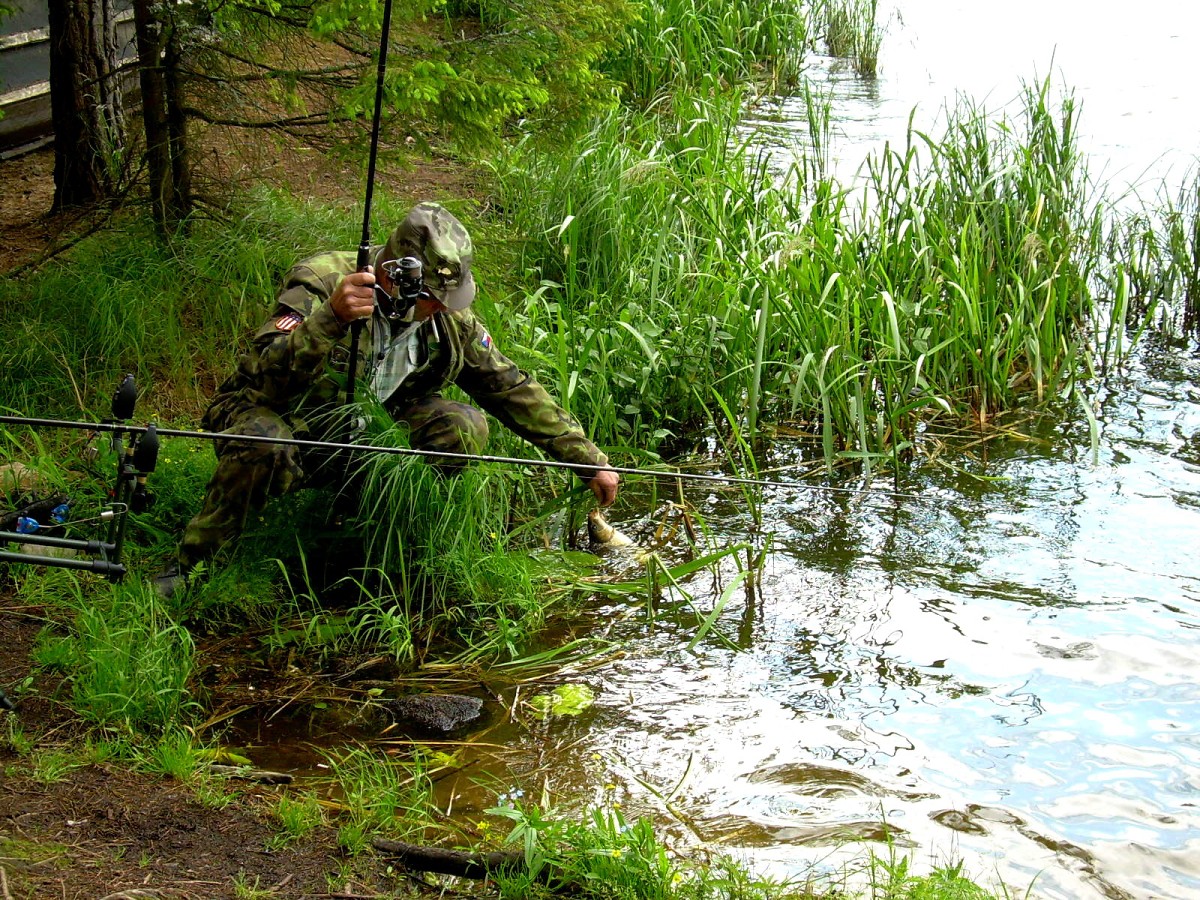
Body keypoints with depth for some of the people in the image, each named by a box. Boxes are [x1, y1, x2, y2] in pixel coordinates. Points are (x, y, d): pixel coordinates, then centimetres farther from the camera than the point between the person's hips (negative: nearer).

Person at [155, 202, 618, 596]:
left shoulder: (449, 319, -8)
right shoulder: (320, 281, -24)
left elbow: (515, 390, 0)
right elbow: (267, 370, -37)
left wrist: (590, 461, 1)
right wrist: (331, 318, -53)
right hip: (279, 420, -4)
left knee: (464, 426, -17)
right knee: (264, 449, -40)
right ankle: (189, 565, -18)